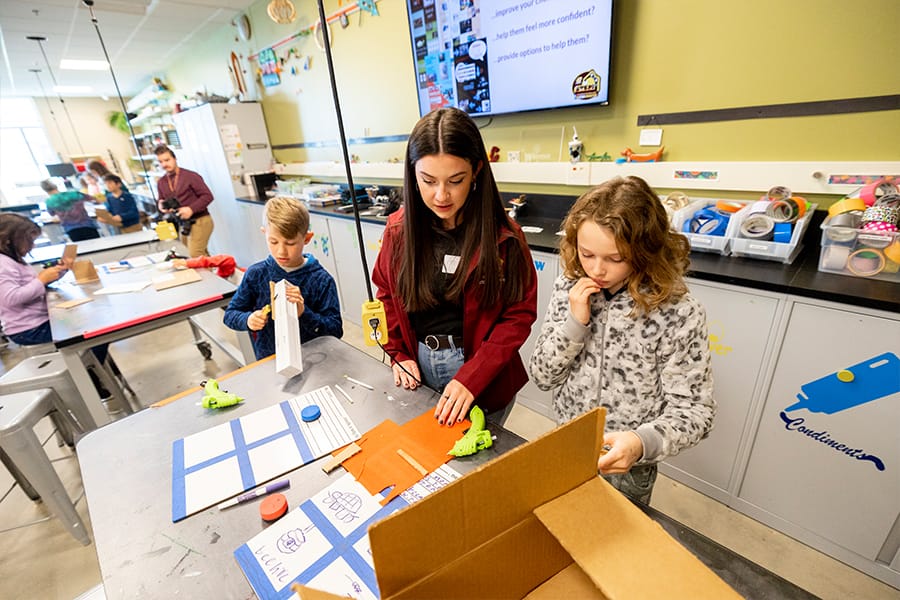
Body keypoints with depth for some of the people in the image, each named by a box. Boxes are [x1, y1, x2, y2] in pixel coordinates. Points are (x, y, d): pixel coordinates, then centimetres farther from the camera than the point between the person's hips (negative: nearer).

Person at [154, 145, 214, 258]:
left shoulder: (191, 176, -8)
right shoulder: (161, 182, 11)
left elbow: (207, 196, -12)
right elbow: (162, 201, 22)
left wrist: (191, 209, -21)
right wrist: (162, 205, -3)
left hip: (200, 221, -7)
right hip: (184, 224, 7)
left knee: (195, 254, -17)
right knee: (202, 255, 11)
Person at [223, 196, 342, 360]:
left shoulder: (322, 280, -8)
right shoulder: (256, 274, 1)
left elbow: (336, 330, -10)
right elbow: (230, 314, 11)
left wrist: (304, 313, -23)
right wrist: (247, 319, -10)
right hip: (267, 361, 3)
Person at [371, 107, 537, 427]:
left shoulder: (503, 237, -17)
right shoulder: (399, 229, -6)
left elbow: (519, 313, -12)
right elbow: (386, 292, 7)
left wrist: (472, 378, -19)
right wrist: (398, 353, -1)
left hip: (482, 378, -2)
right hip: (418, 364, 3)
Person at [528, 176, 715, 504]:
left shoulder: (679, 313, -23)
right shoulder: (569, 288, -13)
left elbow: (693, 408, -17)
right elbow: (542, 376, -10)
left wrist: (642, 442, -36)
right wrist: (575, 322, -26)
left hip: (626, 465, -3)